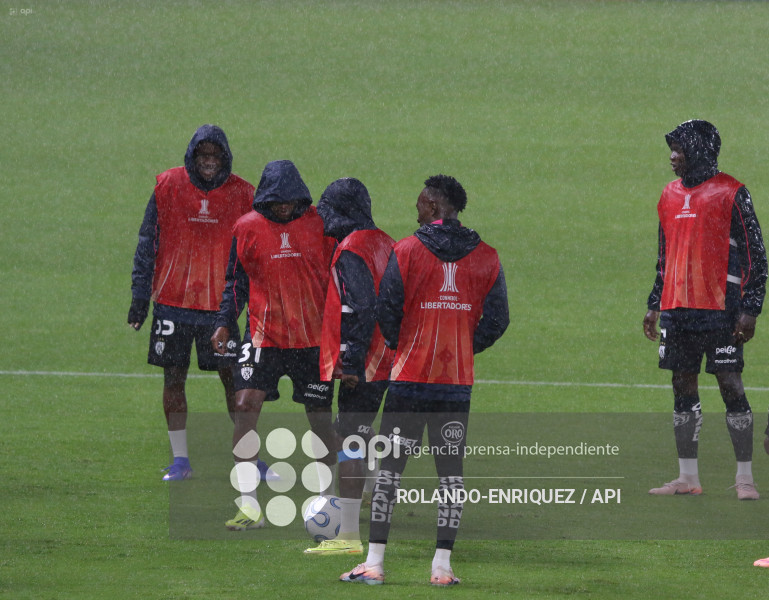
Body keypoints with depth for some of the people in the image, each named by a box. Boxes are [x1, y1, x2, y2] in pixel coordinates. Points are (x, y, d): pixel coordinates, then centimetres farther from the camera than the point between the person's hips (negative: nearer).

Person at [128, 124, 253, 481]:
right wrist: (140, 295, 1)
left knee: (234, 378, -2)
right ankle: (180, 459, 12)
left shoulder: (241, 194, 1)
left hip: (220, 304, 0)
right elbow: (148, 243, 5)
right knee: (173, 378, 3)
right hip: (172, 301, 0)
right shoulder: (169, 187, 0)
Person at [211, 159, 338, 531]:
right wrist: (223, 323, -2)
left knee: (320, 418, 6)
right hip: (263, 336, 0)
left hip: (312, 339, 0)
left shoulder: (319, 224, -1)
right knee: (245, 408, -14)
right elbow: (236, 280, 9)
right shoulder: (247, 228, 0)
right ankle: (248, 506, -11)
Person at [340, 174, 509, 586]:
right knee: (450, 468, 7)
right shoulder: (486, 258, 1)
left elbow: (386, 311, -7)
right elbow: (496, 320, 2)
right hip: (458, 381, 2)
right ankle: (442, 564, 3)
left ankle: (374, 562, 2)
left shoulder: (406, 251, -7)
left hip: (410, 377, -2)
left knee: (390, 466, 4)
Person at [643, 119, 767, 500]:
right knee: (683, 389, 7)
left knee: (731, 385, -6)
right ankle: (687, 479, 12)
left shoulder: (731, 193, -5)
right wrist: (655, 304, 19)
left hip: (719, 309, -7)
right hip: (677, 310, 7)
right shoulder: (671, 195, 15)